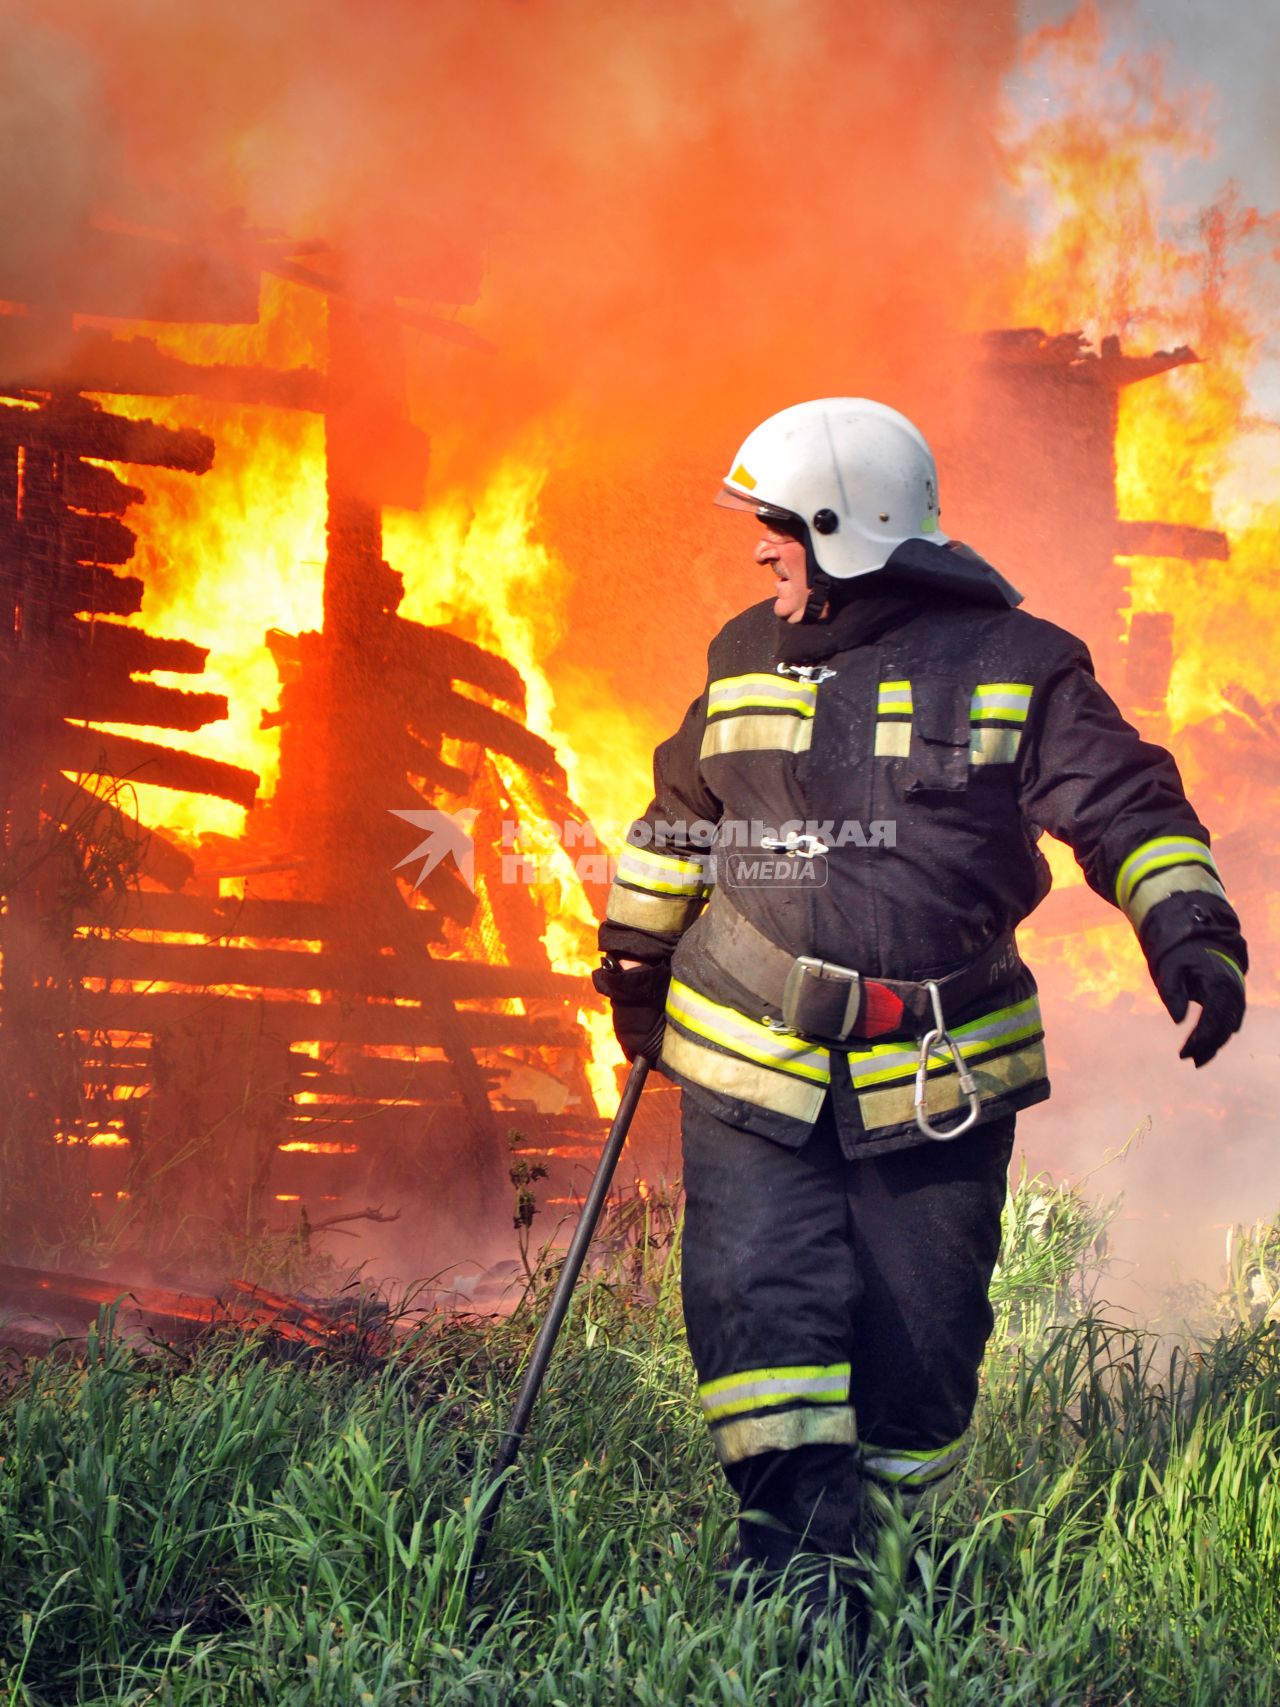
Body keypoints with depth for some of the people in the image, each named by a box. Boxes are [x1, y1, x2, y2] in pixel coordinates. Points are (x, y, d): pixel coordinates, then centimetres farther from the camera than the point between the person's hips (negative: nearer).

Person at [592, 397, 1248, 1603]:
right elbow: (679, 816, 23)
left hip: (939, 1083, -2)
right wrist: (636, 960, 29)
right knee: (755, 1298, -12)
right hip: (753, 1065, 2)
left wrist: (1189, 934, -22)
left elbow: (1126, 806, -7)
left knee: (919, 1329, 3)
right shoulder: (747, 659, 10)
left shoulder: (1013, 666, -2)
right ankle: (794, 1555, -8)